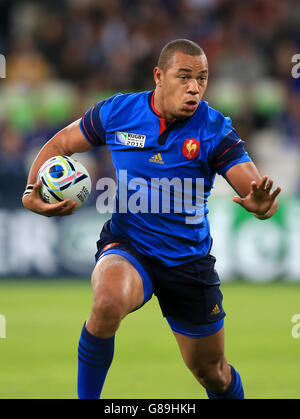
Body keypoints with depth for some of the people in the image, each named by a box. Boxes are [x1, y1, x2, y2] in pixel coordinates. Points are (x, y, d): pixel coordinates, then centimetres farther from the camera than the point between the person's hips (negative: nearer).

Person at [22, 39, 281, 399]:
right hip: (127, 247, -1)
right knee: (109, 302, -37)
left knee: (213, 374, 10)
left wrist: (262, 205, -43)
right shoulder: (116, 112, -7)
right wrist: (32, 192, -10)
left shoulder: (215, 130, -10)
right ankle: (86, 397, -18)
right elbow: (59, 145, 7)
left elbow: (258, 193, -18)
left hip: (189, 259, 1)